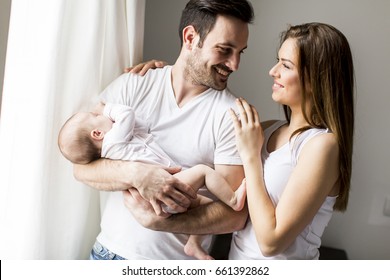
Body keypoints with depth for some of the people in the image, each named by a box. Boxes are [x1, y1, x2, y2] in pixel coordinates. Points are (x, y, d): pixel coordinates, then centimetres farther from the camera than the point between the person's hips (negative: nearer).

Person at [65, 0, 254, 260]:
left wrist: (157, 220, -24)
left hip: (178, 259, -1)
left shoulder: (233, 114, -14)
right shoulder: (131, 86, -7)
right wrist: (135, 173, -26)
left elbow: (236, 214, -15)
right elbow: (82, 166, -8)